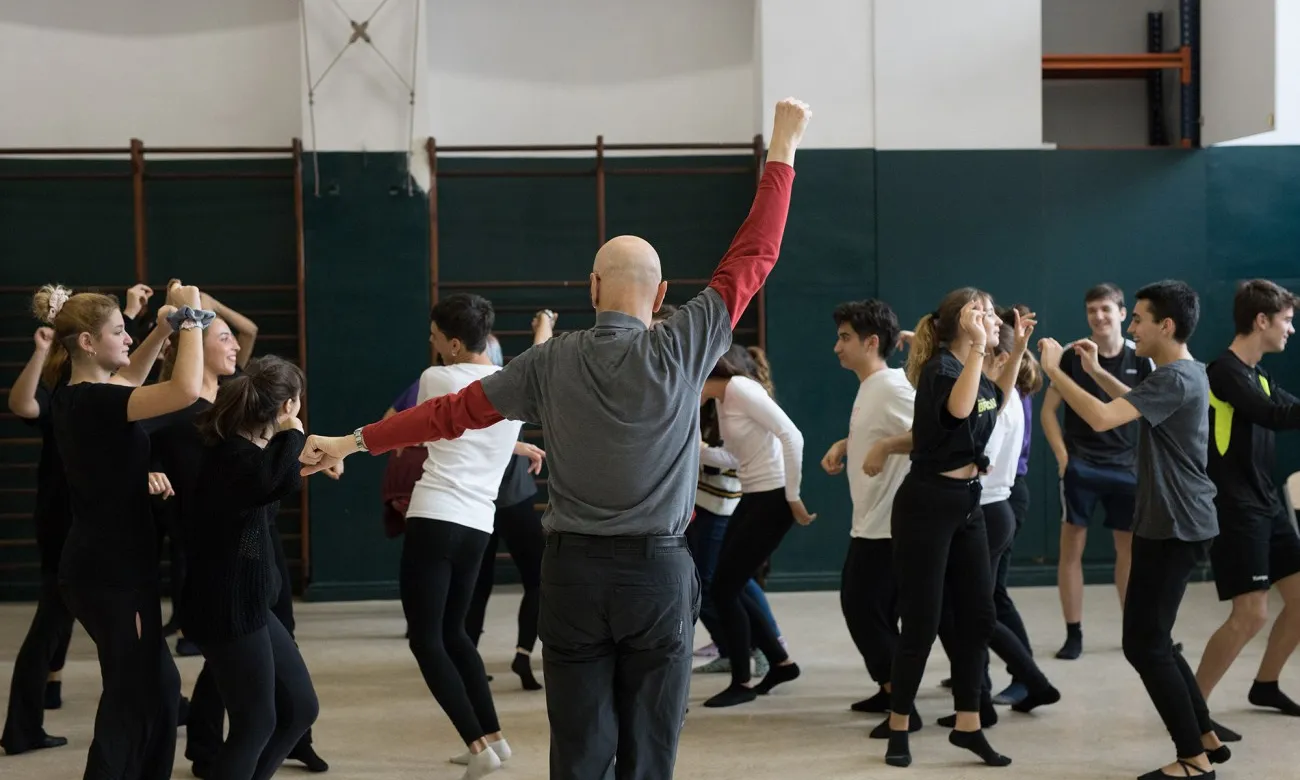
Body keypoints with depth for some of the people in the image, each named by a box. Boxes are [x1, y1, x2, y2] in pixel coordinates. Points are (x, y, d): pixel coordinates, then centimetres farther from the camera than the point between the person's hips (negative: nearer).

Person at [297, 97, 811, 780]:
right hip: (657, 574, -1)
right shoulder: (681, 352, -6)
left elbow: (454, 410, 5)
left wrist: (355, 441, 16)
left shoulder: (552, 363, -3)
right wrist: (782, 150, 8)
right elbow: (752, 258, 0)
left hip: (574, 572, 1)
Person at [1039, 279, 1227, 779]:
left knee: (1143, 645, -7)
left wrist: (1053, 369, -22)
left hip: (1173, 527, -10)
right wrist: (1097, 372, 23)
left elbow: (1102, 419, -32)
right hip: (1172, 524, 10)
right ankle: (1205, 738, 23)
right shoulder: (1184, 373, 13)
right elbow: (1140, 406, 33)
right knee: (1154, 640, 16)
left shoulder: (1174, 379, -20)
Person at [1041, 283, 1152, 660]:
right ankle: (1073, 633, 6)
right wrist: (1062, 454, -7)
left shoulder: (1140, 358, 1)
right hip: (1081, 466, -2)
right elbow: (1048, 409, 2)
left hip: (1127, 466, 2)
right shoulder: (1073, 355, -3)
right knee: (1071, 547, -2)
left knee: (1130, 547, 9)